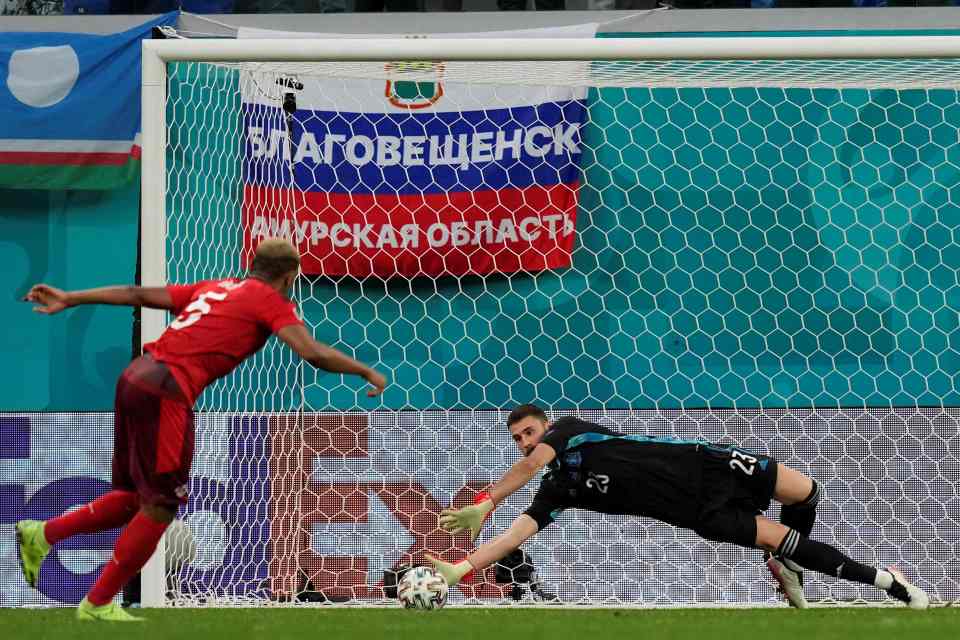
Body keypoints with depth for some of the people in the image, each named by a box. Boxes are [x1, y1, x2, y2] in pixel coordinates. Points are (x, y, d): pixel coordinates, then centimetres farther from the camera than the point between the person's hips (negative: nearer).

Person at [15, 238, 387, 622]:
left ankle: (42, 534, 15)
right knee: (161, 506, 3)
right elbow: (312, 353, -8)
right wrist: (367, 373, 4)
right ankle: (98, 603, 7)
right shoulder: (270, 300, 4)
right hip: (166, 392, -8)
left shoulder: (213, 288, 23)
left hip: (135, 378, 8)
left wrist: (69, 299, 21)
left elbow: (139, 295, 21)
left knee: (135, 496, 21)